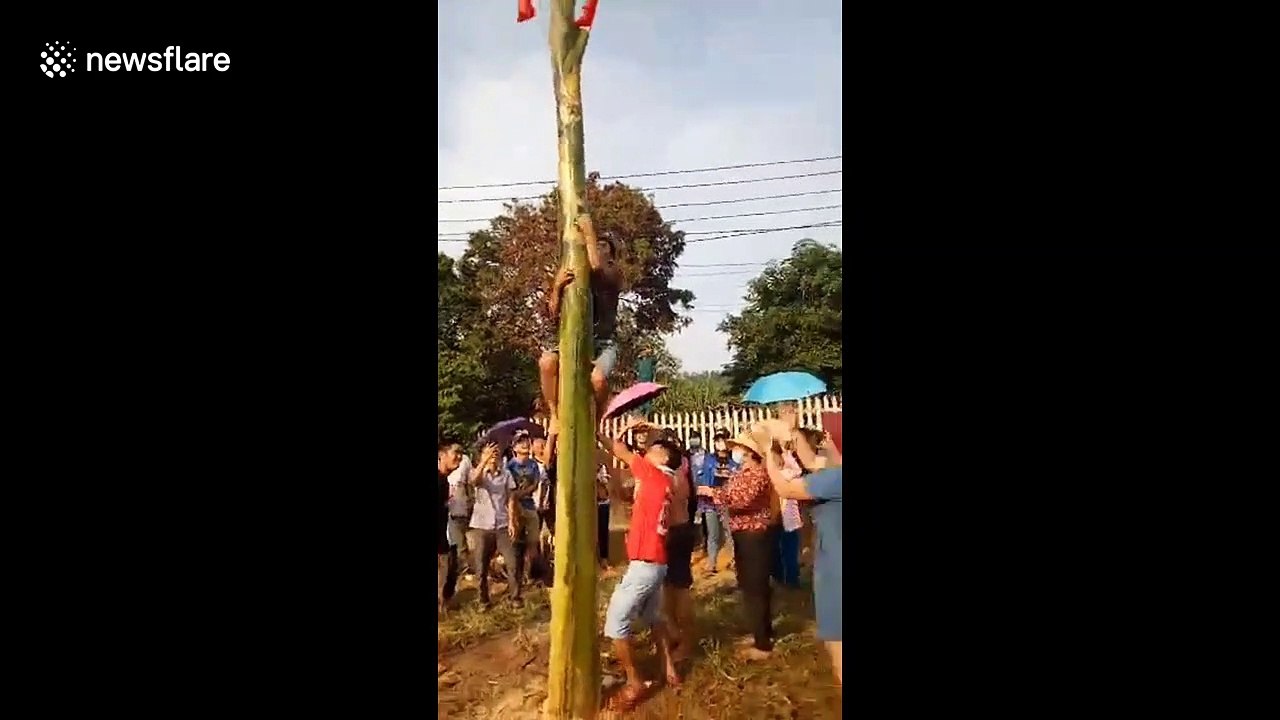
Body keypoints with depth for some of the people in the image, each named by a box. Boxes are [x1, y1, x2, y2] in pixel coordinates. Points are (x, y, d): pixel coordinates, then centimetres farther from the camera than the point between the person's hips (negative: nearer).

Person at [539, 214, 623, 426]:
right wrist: (557, 286, -14)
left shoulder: (614, 275, 6)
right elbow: (554, 314, 4)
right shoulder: (570, 274, 13)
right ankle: (555, 416, -18)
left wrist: (589, 232, -8)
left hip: (602, 343, -2)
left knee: (598, 378, -33)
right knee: (547, 361, -30)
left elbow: (597, 267, -20)